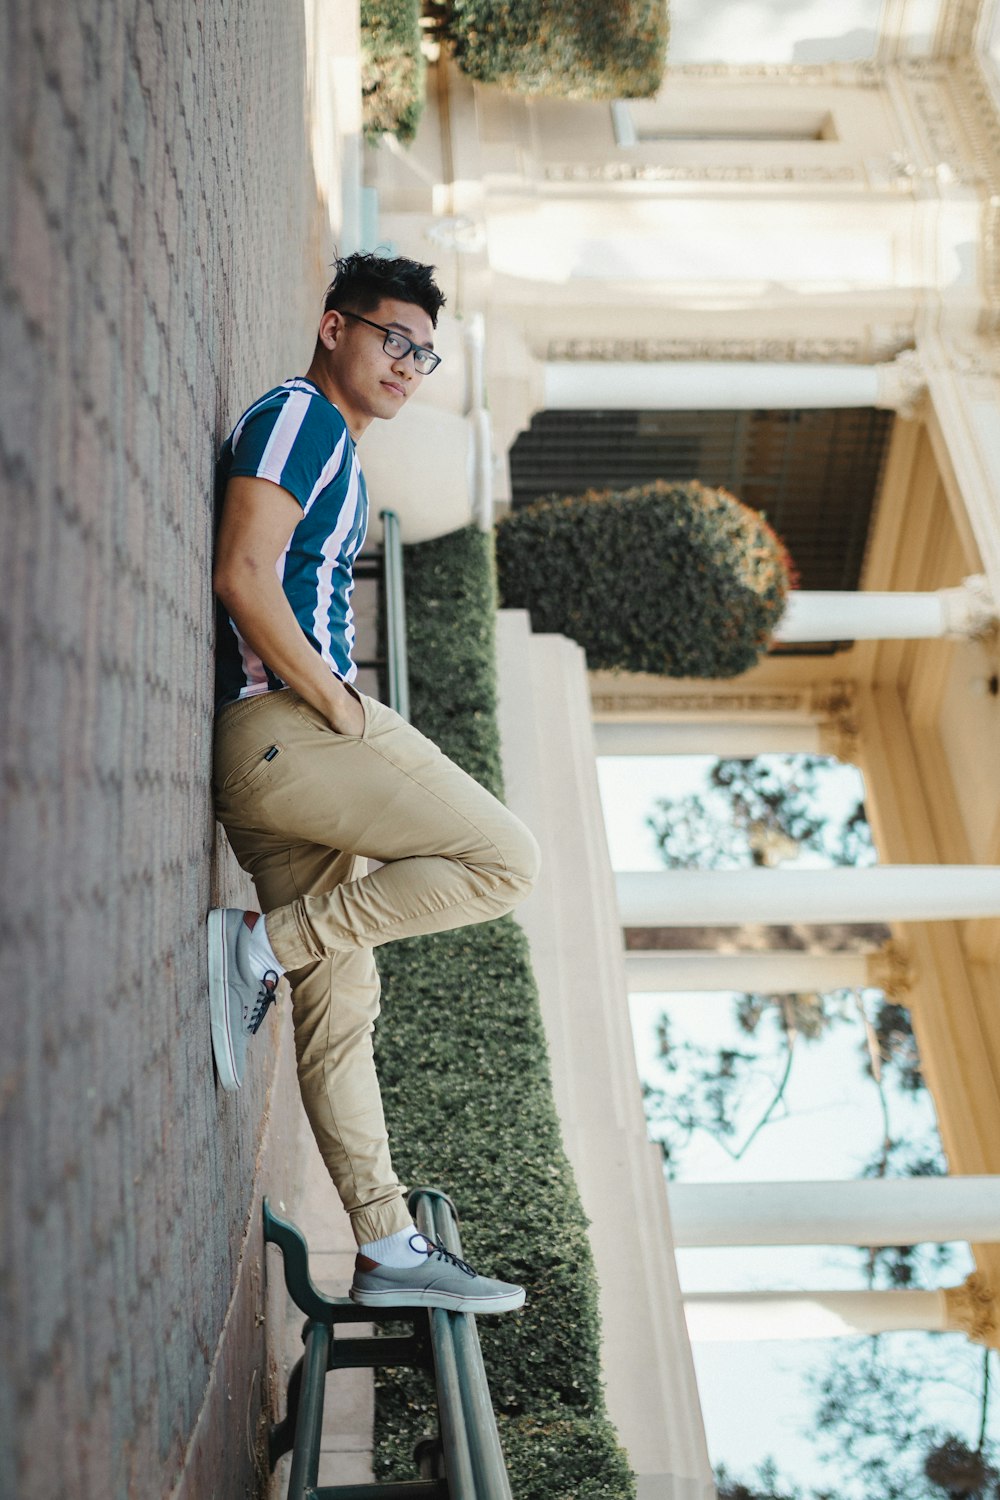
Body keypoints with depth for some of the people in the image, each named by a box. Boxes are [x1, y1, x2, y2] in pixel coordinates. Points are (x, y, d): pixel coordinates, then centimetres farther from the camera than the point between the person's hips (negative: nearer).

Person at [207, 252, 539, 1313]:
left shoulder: (335, 451, 27)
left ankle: (386, 1248, 12)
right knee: (503, 858, -11)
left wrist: (346, 717, 14)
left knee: (339, 1003, 7)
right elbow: (243, 575, -17)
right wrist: (340, 707, -13)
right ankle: (259, 949, -8)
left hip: (283, 741, 10)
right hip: (284, 722, -10)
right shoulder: (299, 414, -3)